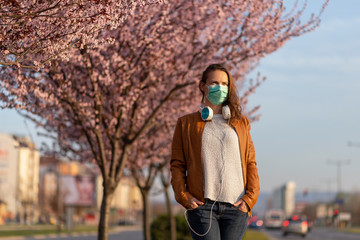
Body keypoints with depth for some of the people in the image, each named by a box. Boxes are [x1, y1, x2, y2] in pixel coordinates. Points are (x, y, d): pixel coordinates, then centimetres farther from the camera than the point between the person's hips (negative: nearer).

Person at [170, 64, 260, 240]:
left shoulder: (240, 123, 17)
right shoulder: (187, 123, 11)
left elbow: (251, 162, 14)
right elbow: (177, 165, 8)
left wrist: (250, 196, 0)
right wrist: (184, 197, -6)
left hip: (235, 205, 2)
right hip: (202, 205, -2)